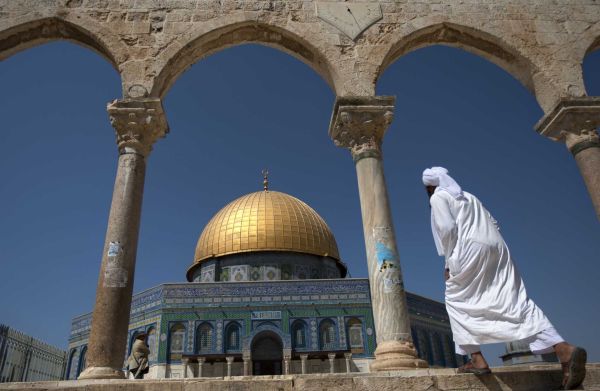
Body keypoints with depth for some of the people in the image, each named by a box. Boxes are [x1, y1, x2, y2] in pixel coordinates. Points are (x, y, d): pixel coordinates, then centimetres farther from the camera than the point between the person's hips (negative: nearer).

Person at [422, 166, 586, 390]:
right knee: (516, 301, -1)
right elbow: (492, 224, 25)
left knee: (456, 300, 8)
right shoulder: (468, 197, 29)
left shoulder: (438, 198, 7)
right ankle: (565, 349, -18)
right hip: (496, 247, 7)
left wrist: (449, 262, -1)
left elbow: (447, 229, -8)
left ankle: (477, 359, 1)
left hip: (471, 249, -7)